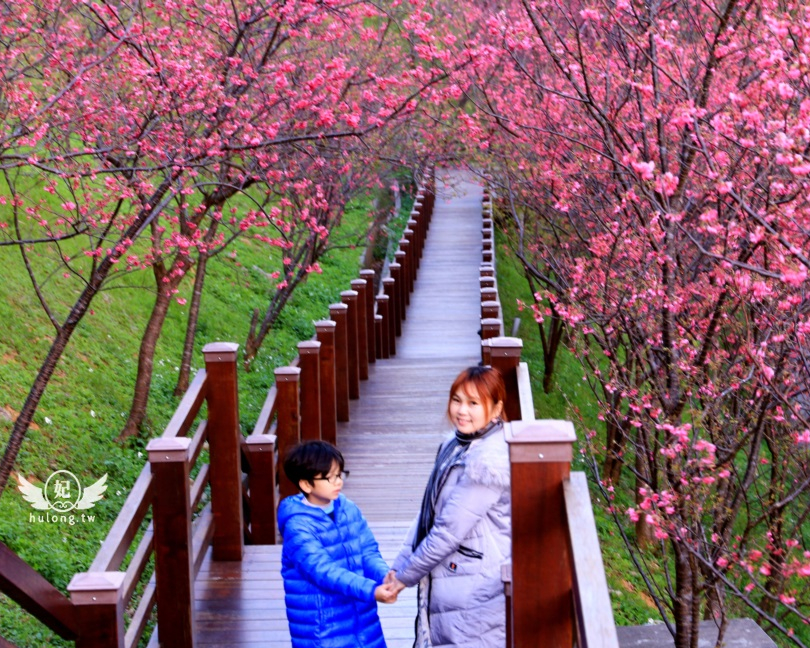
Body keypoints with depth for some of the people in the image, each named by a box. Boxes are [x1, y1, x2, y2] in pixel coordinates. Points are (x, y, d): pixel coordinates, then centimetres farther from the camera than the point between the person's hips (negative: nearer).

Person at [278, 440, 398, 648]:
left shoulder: (349, 510, 2)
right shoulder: (298, 526, -18)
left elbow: (368, 552, 3)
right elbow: (324, 571, -26)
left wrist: (385, 576, -20)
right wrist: (371, 591, -36)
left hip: (361, 619, 6)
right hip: (321, 628, -6)